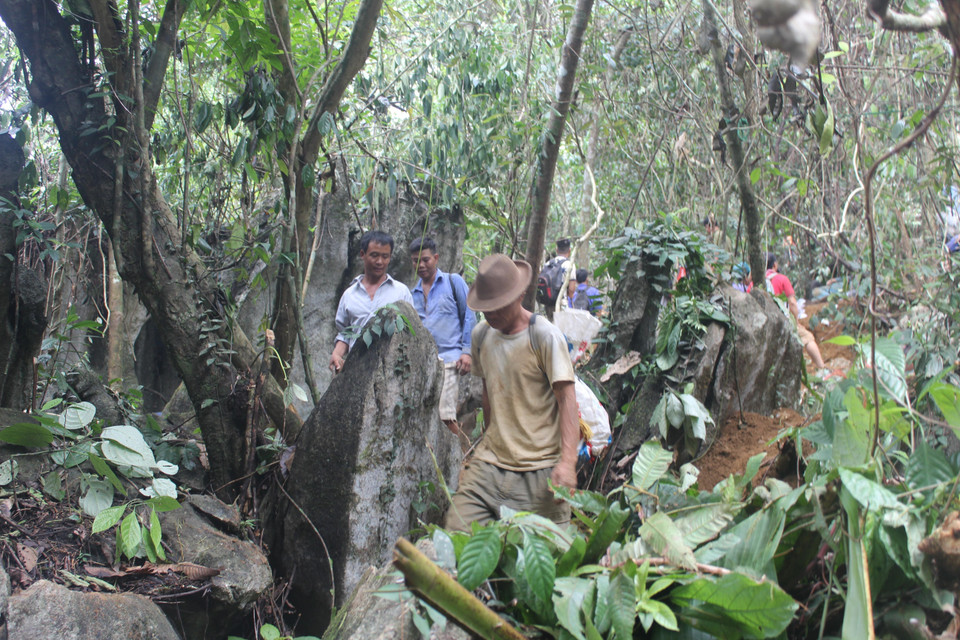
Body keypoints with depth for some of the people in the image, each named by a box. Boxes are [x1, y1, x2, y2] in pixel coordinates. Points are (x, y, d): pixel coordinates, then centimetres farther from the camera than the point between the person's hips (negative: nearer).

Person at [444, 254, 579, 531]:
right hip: (489, 466, 5)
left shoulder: (545, 336, -7)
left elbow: (567, 399, -12)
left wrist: (567, 461, -22)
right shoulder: (481, 335, 11)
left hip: (539, 470, -5)